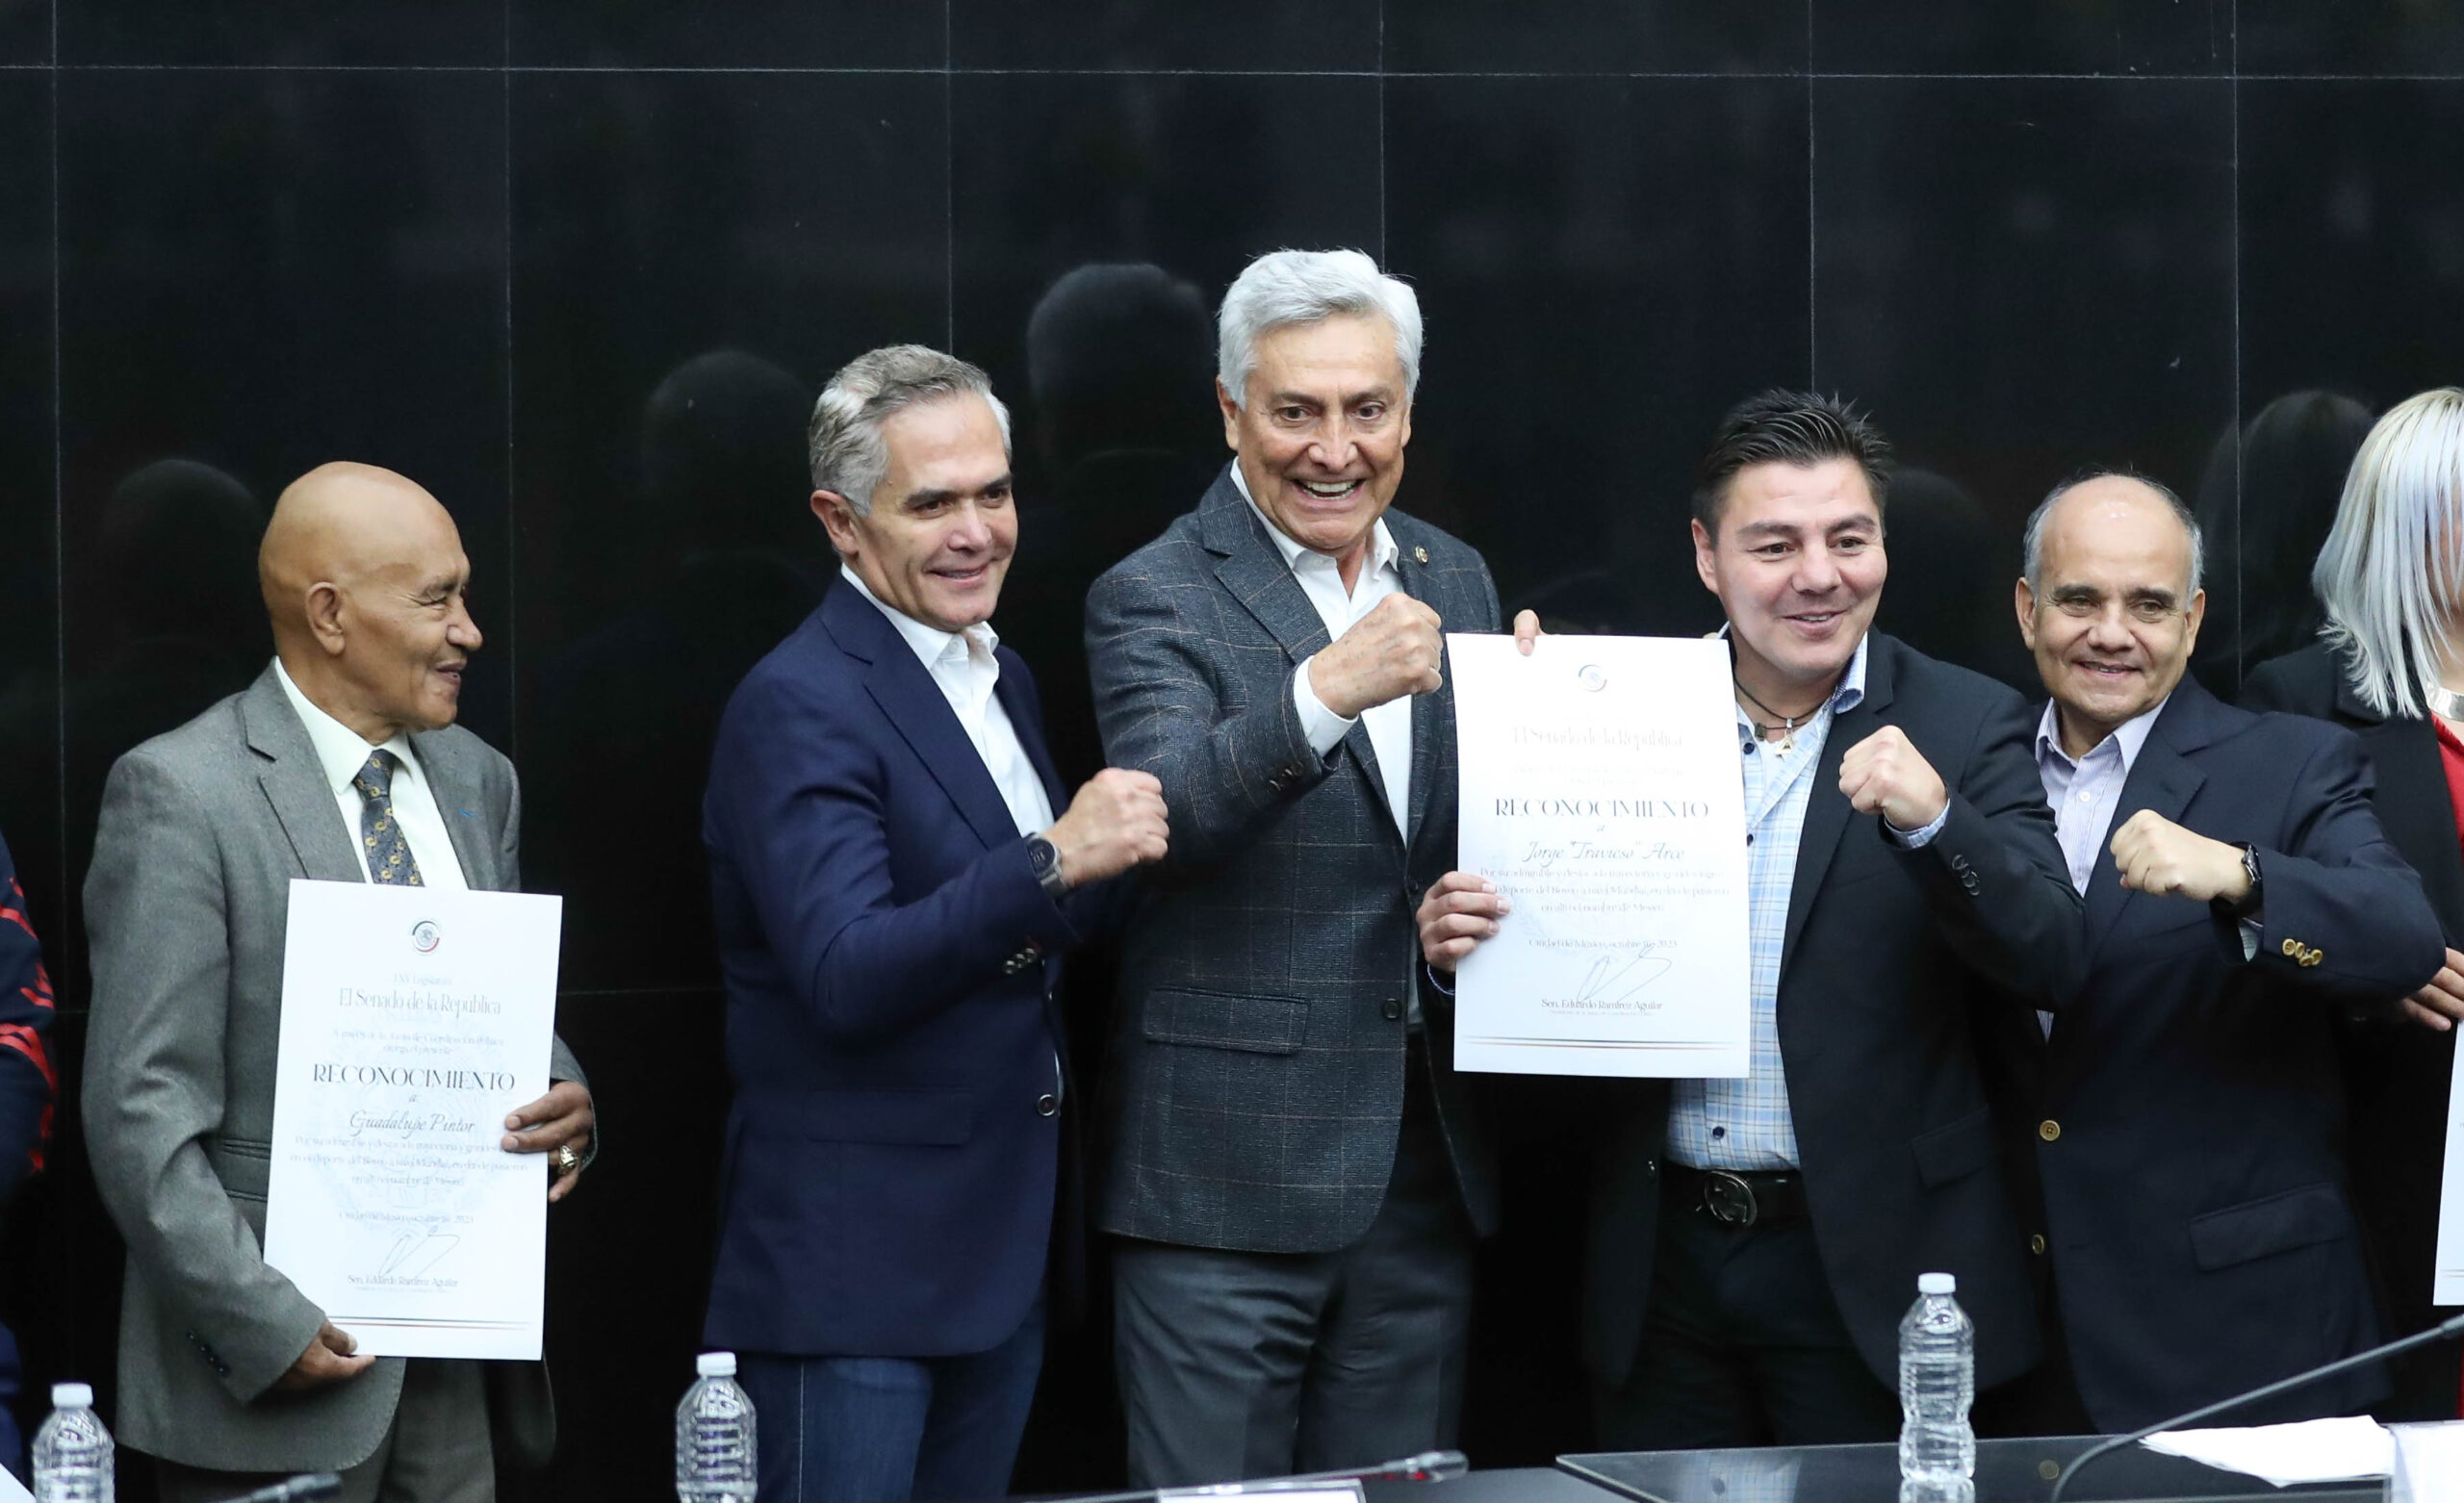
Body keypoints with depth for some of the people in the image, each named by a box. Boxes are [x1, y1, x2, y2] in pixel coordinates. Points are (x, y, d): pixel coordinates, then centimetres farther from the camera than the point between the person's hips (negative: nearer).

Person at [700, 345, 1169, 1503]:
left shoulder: (1000, 678, 12)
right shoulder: (799, 705, -15)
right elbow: (844, 977, -25)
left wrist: (1112, 857, 0)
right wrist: (1054, 861, -34)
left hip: (1001, 1257, 8)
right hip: (852, 1267, -8)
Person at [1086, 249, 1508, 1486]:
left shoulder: (1452, 581, 12)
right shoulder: (1156, 599, -7)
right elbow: (1160, 816, -25)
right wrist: (1326, 692, -39)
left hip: (1425, 1170, 6)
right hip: (1229, 1179, -6)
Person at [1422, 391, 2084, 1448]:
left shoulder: (1965, 728, -2)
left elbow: (2049, 957, -13)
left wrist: (1932, 817, -30)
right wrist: (1460, 949, -11)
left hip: (1869, 1274, -3)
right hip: (1665, 1262, 3)